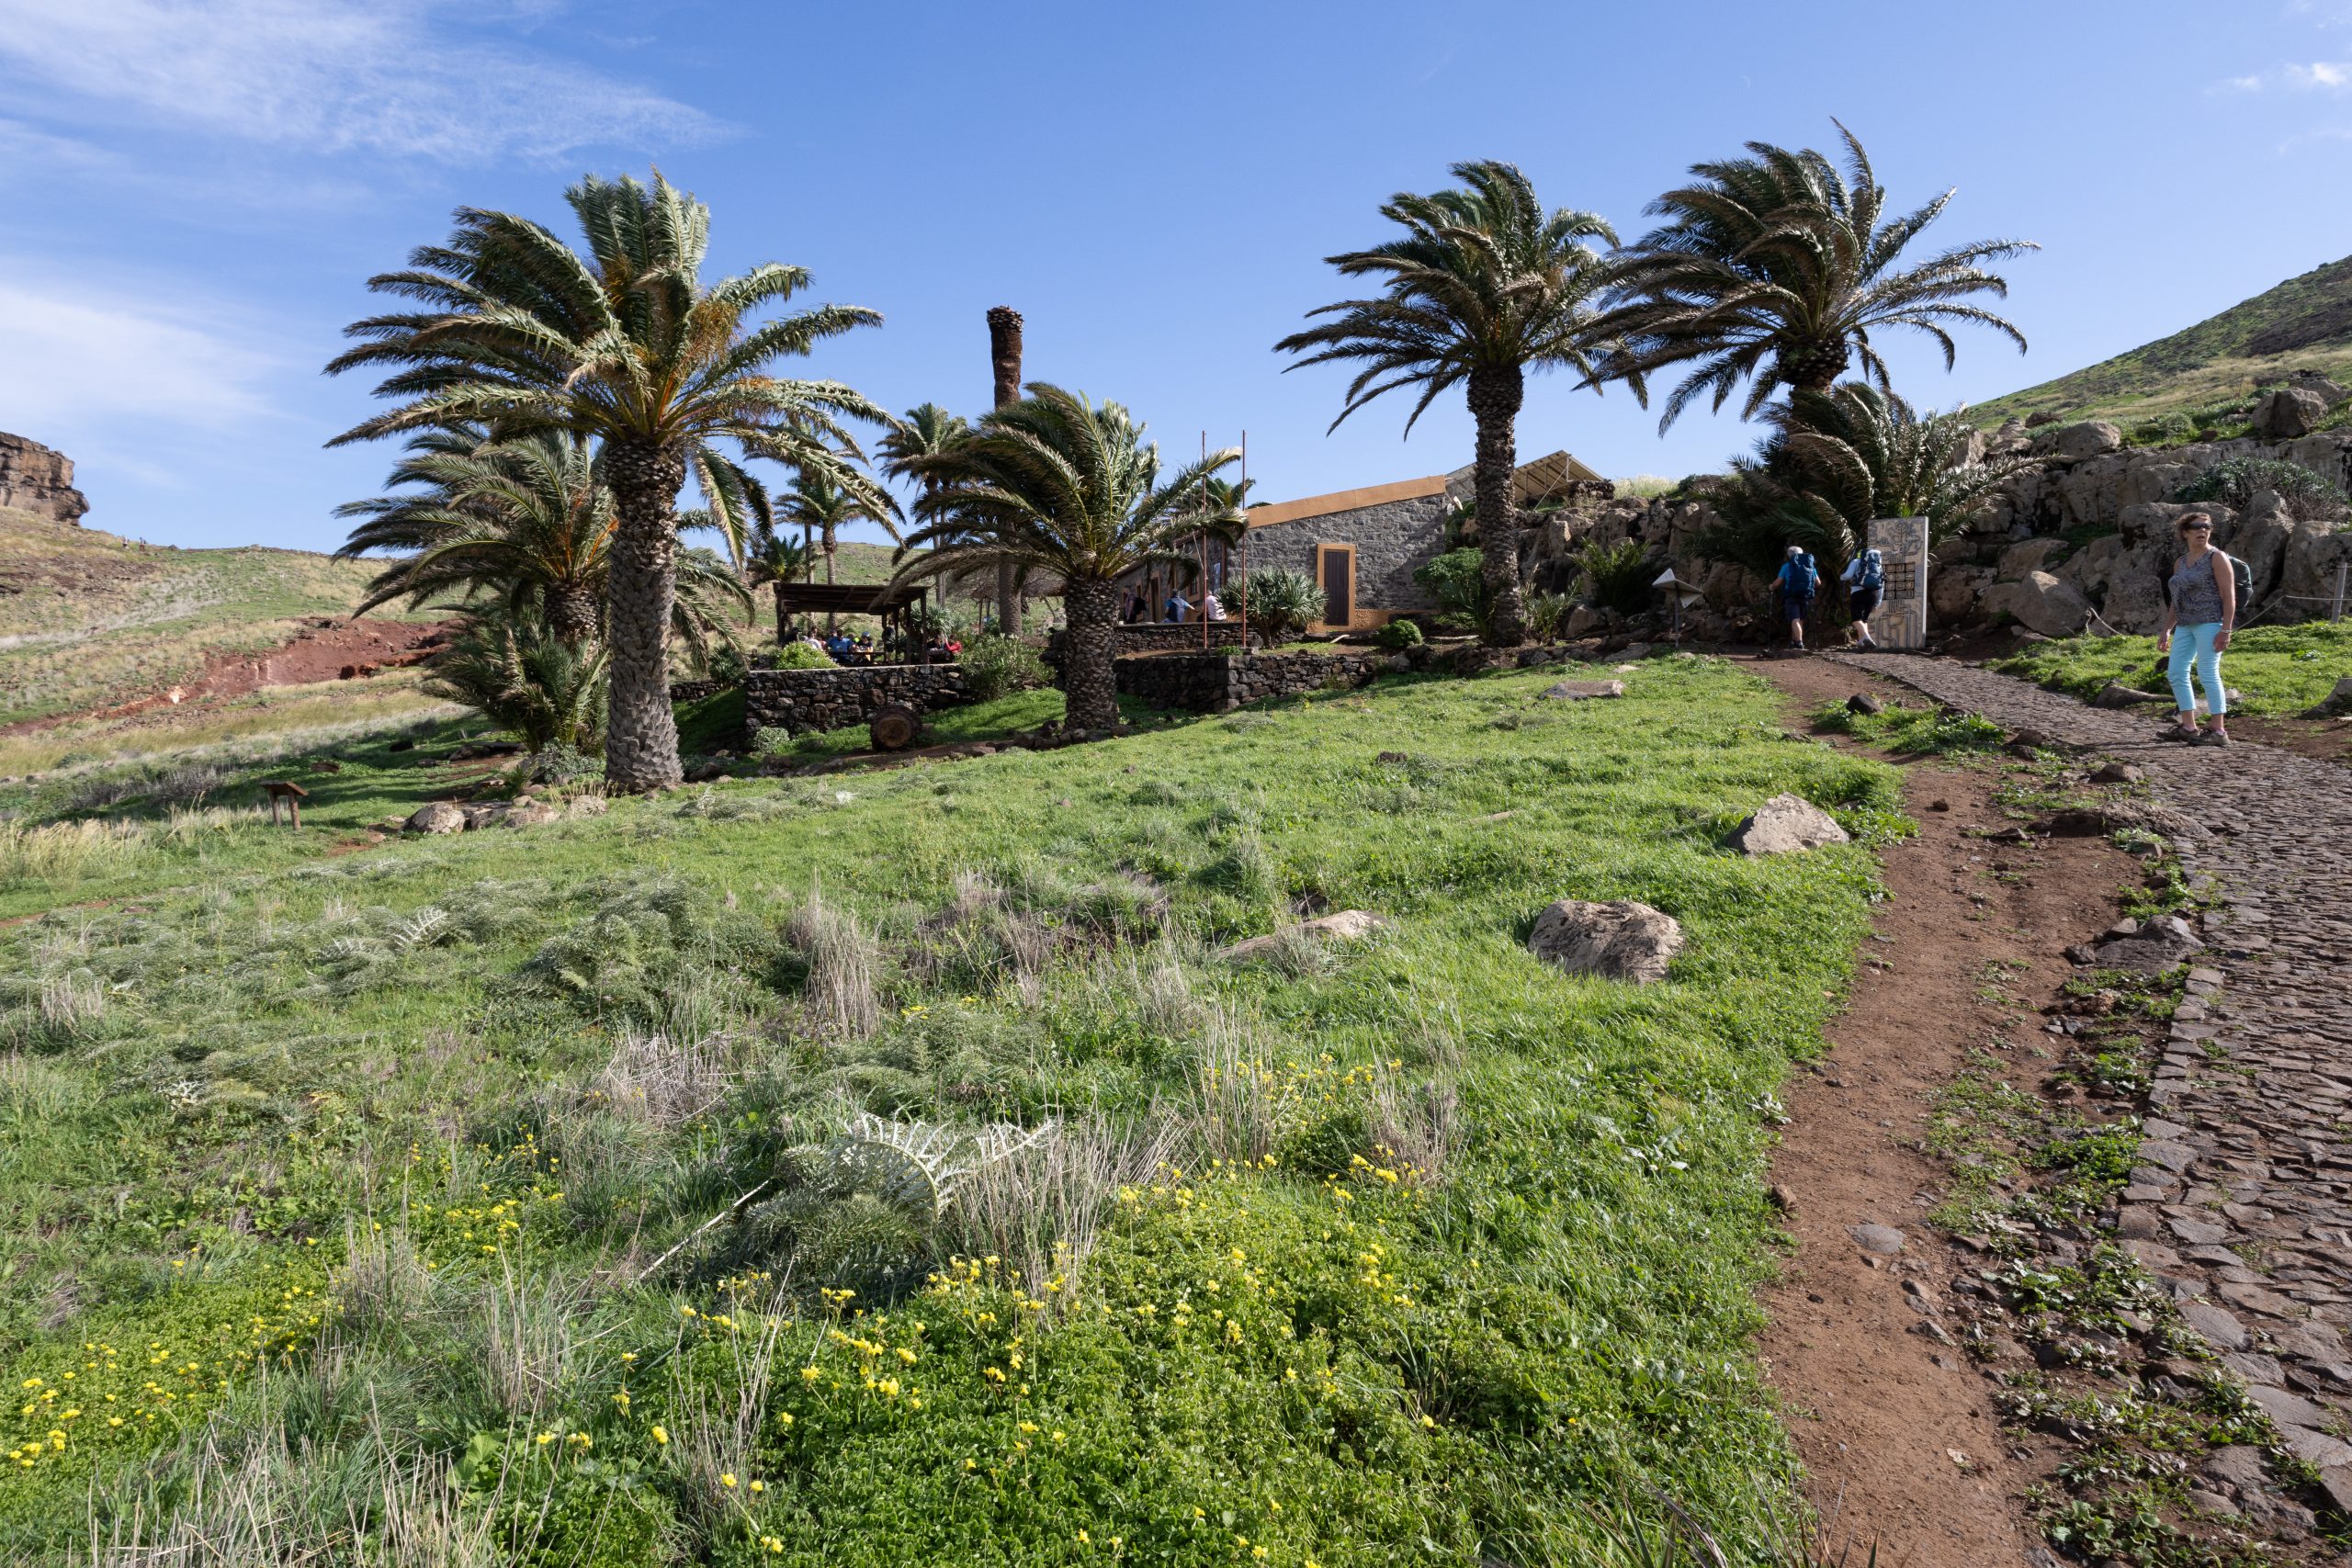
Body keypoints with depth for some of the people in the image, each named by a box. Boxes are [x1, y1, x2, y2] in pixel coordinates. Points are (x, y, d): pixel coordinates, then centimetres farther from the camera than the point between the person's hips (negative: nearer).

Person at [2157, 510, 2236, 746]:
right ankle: (2188, 727, 14)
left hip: (2209, 622, -8)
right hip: (2185, 625, 8)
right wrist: (2166, 630, 19)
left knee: (2208, 674, -10)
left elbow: (2229, 596, -10)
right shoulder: (2180, 563, 16)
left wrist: (2226, 630, -18)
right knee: (2176, 672, 6)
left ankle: (2219, 731, -8)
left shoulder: (2216, 558, -4)